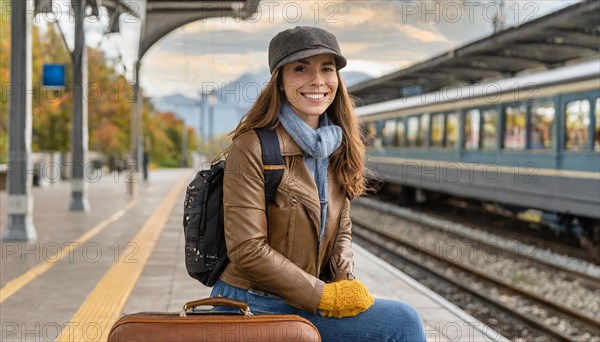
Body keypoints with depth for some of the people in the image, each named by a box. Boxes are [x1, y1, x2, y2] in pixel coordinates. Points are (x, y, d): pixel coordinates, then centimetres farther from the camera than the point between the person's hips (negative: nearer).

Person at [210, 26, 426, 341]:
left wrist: (345, 284, -5)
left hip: (303, 304, 7)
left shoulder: (337, 149, 7)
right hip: (253, 308, -7)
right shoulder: (251, 149, -15)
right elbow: (248, 250, -18)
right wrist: (324, 295, -16)